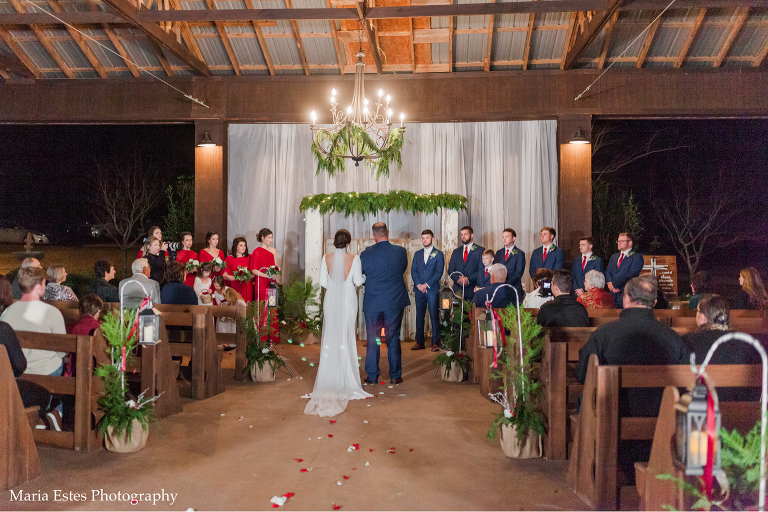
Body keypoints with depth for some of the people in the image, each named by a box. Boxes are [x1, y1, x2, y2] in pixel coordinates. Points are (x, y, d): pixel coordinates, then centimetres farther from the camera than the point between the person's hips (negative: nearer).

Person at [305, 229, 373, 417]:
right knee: (346, 336, 7)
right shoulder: (354, 259, -9)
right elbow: (358, 281, -6)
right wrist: (365, 275, 15)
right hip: (348, 300, -1)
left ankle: (329, 372, 11)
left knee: (330, 336, 9)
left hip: (331, 299, 2)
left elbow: (323, 282, -2)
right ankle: (345, 375, 11)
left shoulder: (326, 258, -3)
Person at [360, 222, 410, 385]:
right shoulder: (400, 251, -5)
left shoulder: (366, 254, -8)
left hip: (372, 303, -1)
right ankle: (395, 376, 13)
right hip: (395, 302, 1)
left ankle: (372, 376, 13)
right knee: (393, 338, 9)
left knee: (372, 340, 9)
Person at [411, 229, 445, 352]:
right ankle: (420, 342, 12)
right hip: (419, 290, 4)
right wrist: (418, 285, -7)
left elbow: (439, 273, -4)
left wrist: (427, 285, -12)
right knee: (419, 316, 5)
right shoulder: (417, 254, 14)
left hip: (432, 290, -3)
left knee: (434, 316, -3)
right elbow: (413, 270, 8)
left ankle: (435, 343, 2)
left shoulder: (438, 254, 3)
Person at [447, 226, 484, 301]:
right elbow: (450, 270, 12)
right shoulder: (456, 252, 18)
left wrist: (468, 279, -13)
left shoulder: (480, 250, 4)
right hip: (458, 290, 3)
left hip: (473, 290, -3)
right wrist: (458, 279, -7)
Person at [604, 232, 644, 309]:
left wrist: (614, 285, -11)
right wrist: (610, 283, -7)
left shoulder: (637, 257, -1)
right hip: (613, 294, 5)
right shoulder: (614, 257, 21)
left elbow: (631, 274, -13)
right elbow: (608, 271, 14)